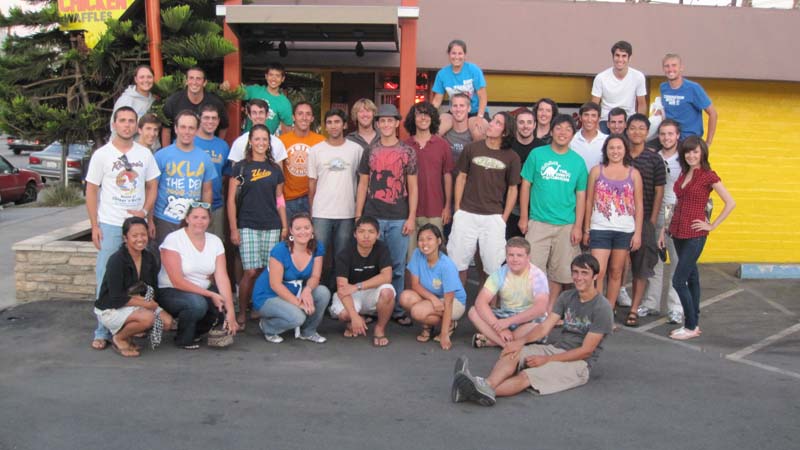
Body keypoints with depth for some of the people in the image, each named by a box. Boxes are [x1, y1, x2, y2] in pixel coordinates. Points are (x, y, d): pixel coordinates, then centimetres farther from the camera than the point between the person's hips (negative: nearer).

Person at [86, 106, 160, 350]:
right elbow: (91, 191, -1)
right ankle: (103, 332, 8)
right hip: (110, 226, -2)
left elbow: (152, 186, 11)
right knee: (106, 279, 0)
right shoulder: (102, 154, -1)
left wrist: (145, 212, -6)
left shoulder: (144, 153, 6)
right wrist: (94, 226, -6)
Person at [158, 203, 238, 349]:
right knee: (197, 303, -35)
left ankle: (196, 331, 11)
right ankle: (184, 339, -4)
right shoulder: (173, 240, -14)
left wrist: (231, 311, -20)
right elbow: (177, 282, -19)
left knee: (223, 308, -21)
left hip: (204, 292, 5)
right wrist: (210, 294, -23)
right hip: (170, 292, -5)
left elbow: (222, 278, -9)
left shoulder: (215, 241, 0)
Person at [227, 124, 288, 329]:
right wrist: (233, 228, -6)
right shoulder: (241, 167, 1)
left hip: (272, 227, 3)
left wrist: (285, 226, 10)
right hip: (248, 226, -3)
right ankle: (242, 314, 6)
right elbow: (231, 199, 0)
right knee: (251, 272, -9)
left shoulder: (275, 169, 11)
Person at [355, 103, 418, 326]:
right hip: (373, 217, 1)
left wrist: (411, 217, -4)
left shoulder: (407, 151, 4)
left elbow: (412, 187, 3)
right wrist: (358, 216, 3)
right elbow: (362, 185, 9)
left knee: (397, 266, 4)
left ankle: (397, 309, 15)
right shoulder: (370, 151, 8)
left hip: (399, 219, -1)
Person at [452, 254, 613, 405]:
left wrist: (547, 360, -18)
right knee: (512, 353, -22)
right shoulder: (567, 297, 12)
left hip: (578, 362, -6)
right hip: (554, 348, 6)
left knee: (526, 377, -31)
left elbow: (586, 350, -13)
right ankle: (487, 385, -50)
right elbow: (545, 327, 4)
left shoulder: (601, 308, -9)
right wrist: (521, 340, -16)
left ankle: (485, 390, -52)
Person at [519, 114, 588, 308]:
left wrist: (578, 226, 0)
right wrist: (523, 217, -1)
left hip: (566, 225, 2)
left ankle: (550, 309, 23)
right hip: (538, 223, -1)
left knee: (558, 272, 9)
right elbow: (525, 186, 3)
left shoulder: (578, 161, 5)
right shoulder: (537, 154, 1)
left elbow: (581, 195, 6)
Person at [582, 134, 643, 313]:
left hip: (625, 230, 2)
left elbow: (639, 206, 6)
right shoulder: (597, 171, 4)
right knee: (598, 272, -8)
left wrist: (638, 232, 0)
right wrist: (586, 230, 3)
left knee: (616, 272, 8)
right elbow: (589, 201, 5)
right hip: (600, 229, -1)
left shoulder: (634, 174, 6)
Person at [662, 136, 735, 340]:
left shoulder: (709, 176, -10)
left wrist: (712, 225, -9)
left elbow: (730, 203, -11)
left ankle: (691, 327, 4)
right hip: (678, 232, 7)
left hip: (695, 235, -7)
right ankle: (694, 324, 23)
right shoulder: (683, 174, 10)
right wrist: (664, 230, 12)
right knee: (691, 277, 15)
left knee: (678, 281, -9)